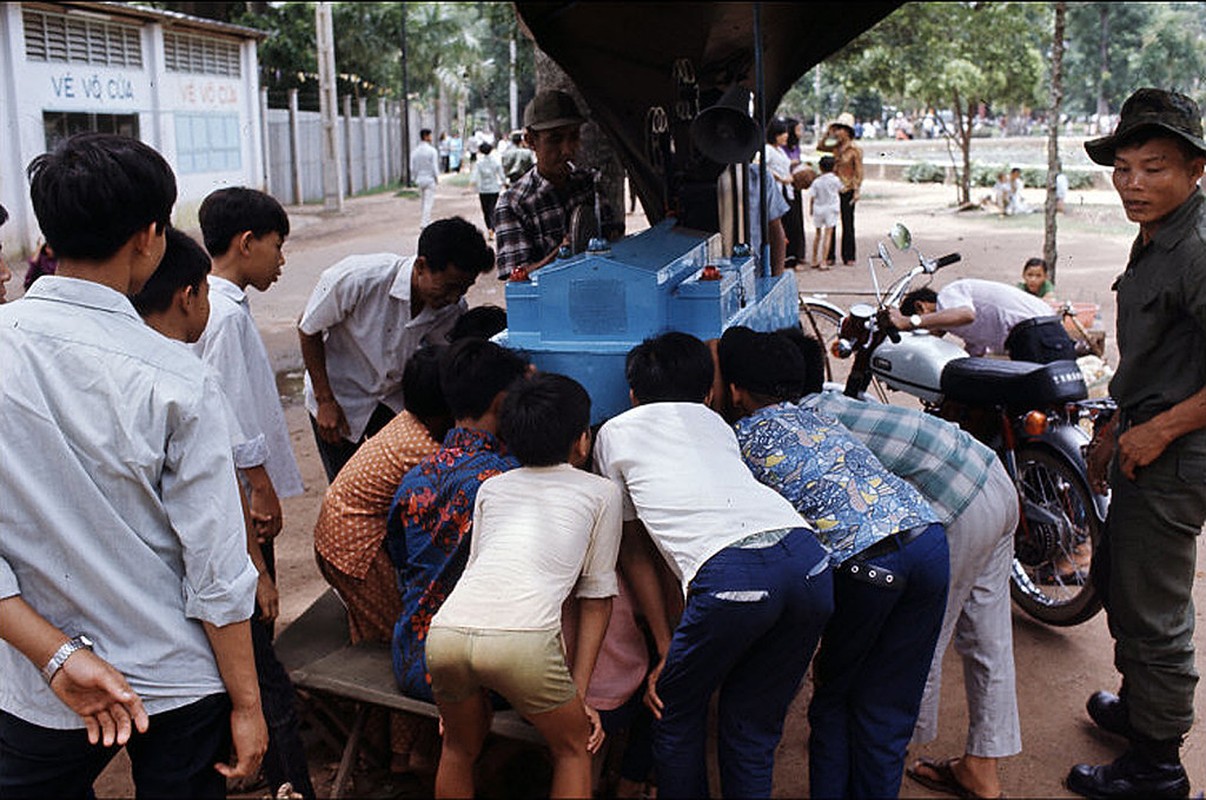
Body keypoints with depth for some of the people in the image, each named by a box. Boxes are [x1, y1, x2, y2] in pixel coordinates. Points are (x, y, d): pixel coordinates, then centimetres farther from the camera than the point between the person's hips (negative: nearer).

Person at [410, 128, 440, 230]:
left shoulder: (414, 151, 0)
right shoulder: (432, 151, -14)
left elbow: (412, 167, 3)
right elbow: (435, 167, -14)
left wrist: (414, 179, 14)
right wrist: (437, 178, -1)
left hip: (419, 180, 5)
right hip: (430, 180, -5)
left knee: (422, 202, 18)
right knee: (428, 203, -2)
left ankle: (425, 222, 26)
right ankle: (424, 224, -6)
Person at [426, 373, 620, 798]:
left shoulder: (492, 487, 29)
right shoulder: (601, 492, 20)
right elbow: (597, 599, 17)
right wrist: (579, 694, 18)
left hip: (444, 630, 4)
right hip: (521, 636, -4)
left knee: (460, 747, 31)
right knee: (574, 747, 23)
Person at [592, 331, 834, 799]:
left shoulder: (615, 433, 24)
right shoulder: (715, 422, 34)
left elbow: (634, 551, 22)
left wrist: (666, 650, 23)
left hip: (731, 572, -5)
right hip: (809, 558, 5)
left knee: (675, 713, 19)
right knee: (753, 724, 19)